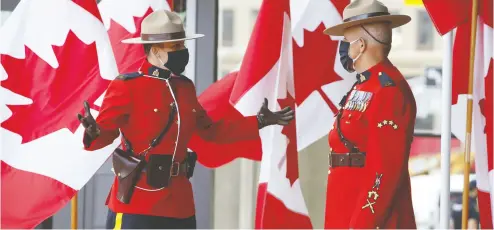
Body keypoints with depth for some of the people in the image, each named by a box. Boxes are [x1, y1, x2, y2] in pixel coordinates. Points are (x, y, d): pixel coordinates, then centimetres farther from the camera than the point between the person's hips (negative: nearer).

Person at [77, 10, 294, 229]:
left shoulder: (185, 86, 13)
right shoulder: (126, 86, -9)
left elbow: (208, 129, 22)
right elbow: (106, 130, -14)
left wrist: (258, 122, 19)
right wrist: (94, 133, -40)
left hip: (178, 201, 7)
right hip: (136, 200, -7)